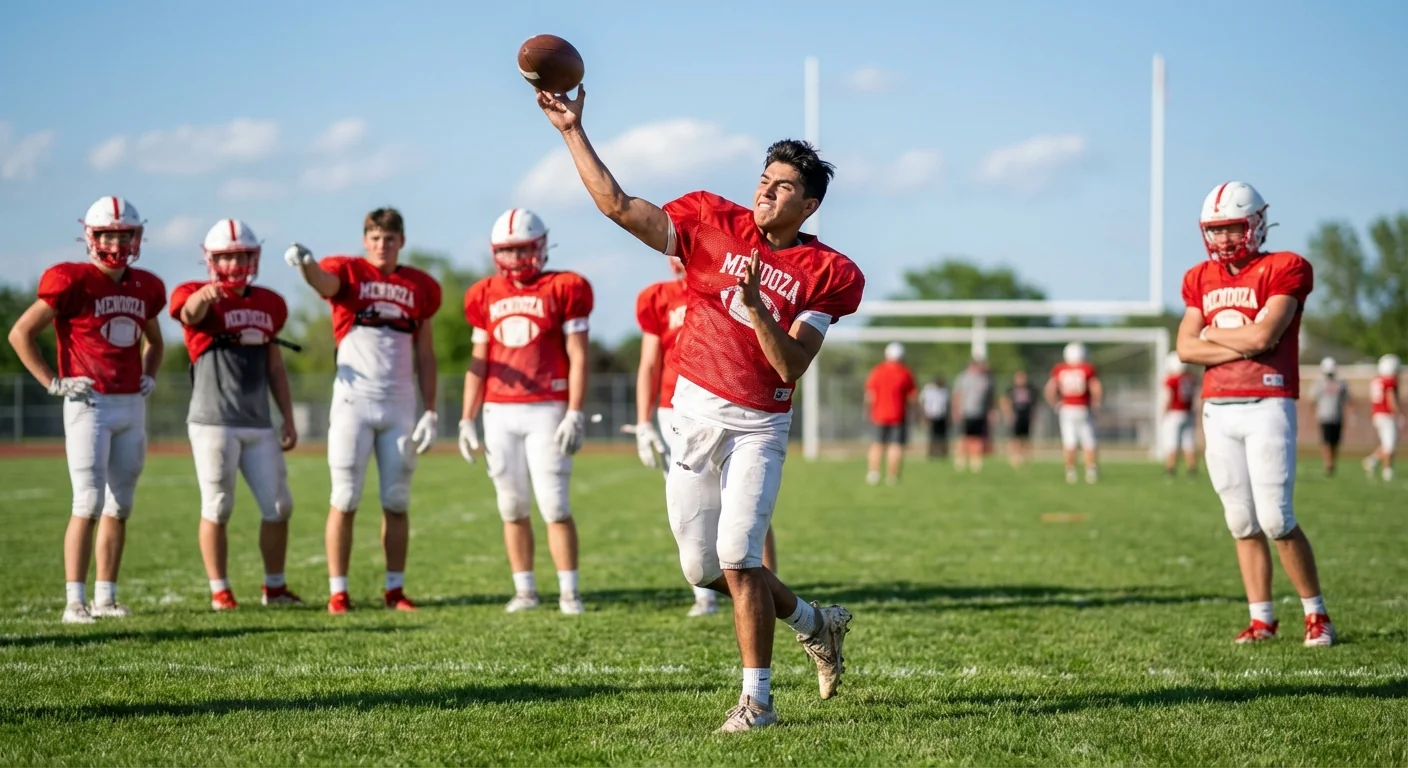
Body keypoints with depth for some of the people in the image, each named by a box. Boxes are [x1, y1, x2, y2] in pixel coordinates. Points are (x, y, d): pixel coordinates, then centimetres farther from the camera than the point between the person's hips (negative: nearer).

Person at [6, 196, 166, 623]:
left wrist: (149, 377, 13)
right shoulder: (73, 282, -9)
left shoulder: (145, 288, 10)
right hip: (89, 404, -6)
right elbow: (20, 333, -7)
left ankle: (105, 598, 14)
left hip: (132, 406, 6)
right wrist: (53, 382, -8)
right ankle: (75, 602, -8)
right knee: (88, 505, -10)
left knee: (119, 507, 8)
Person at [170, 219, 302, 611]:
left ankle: (274, 586, 21)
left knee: (278, 506, 6)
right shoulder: (199, 298, -5)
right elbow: (189, 314, -31)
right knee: (217, 508, 0)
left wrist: (288, 416, 17)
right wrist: (203, 296, -55)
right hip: (214, 422, -5)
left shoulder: (269, 304, 13)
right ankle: (219, 590, 11)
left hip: (258, 424, 5)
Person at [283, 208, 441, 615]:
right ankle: (337, 591, 2)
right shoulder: (348, 272, 0)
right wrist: (305, 264, -49)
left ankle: (395, 589, 15)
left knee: (397, 501, 7)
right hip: (353, 401, -3)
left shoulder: (420, 287, 10)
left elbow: (425, 356, 14)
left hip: (401, 406, 3)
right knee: (345, 499, -2)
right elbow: (324, 282, -26)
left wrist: (431, 412, 9)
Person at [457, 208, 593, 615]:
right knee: (513, 507, 6)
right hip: (499, 413, 4)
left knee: (554, 505, -7)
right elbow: (479, 362, 15)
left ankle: (569, 592, 0)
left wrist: (574, 415, -10)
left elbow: (577, 358, -3)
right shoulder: (486, 296, 11)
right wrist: (467, 419, 10)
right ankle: (524, 590, 14)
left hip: (546, 411, -4)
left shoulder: (565, 290, -1)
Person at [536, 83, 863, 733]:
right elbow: (618, 206, -6)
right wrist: (573, 132, -12)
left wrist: (756, 308, -26)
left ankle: (757, 699, 0)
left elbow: (790, 367, -13)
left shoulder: (825, 275, -5)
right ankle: (816, 624, 30)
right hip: (696, 412, 3)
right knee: (703, 568, 7)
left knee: (738, 559, -14)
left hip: (758, 426, -3)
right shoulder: (713, 224, 1)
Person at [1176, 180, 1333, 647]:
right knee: (1242, 523, 5)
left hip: (1267, 406, -5)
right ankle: (1261, 619, 11)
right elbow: (1186, 349, 4)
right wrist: (1243, 345, -9)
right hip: (1217, 410, 6)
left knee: (1276, 519, -10)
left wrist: (1212, 333, 0)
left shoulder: (1283, 270, -4)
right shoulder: (1201, 280, 13)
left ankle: (1316, 614, 5)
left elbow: (1262, 335, -16)